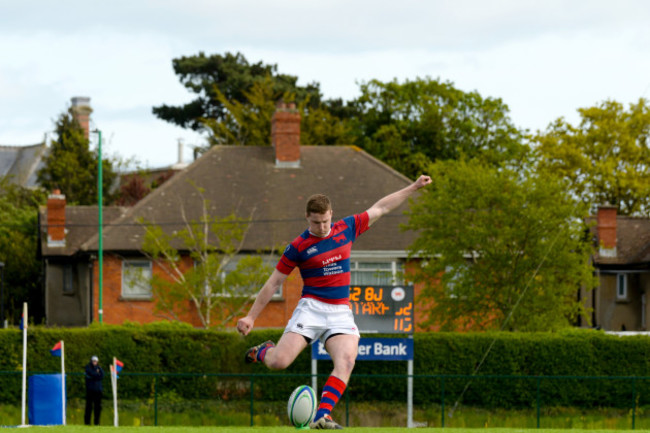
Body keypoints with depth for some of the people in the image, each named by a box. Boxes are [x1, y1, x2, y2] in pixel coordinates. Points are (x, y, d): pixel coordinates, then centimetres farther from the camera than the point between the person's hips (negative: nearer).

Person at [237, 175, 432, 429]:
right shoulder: (298, 247, -4)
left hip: (341, 314, 3)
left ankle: (321, 416, -29)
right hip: (311, 309, -3)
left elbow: (380, 208, 17)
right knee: (279, 362, -18)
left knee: (346, 362, -23)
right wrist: (251, 317, -1)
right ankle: (264, 351, 19)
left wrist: (414, 188, 20)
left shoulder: (346, 229, 7)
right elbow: (273, 284, 1)